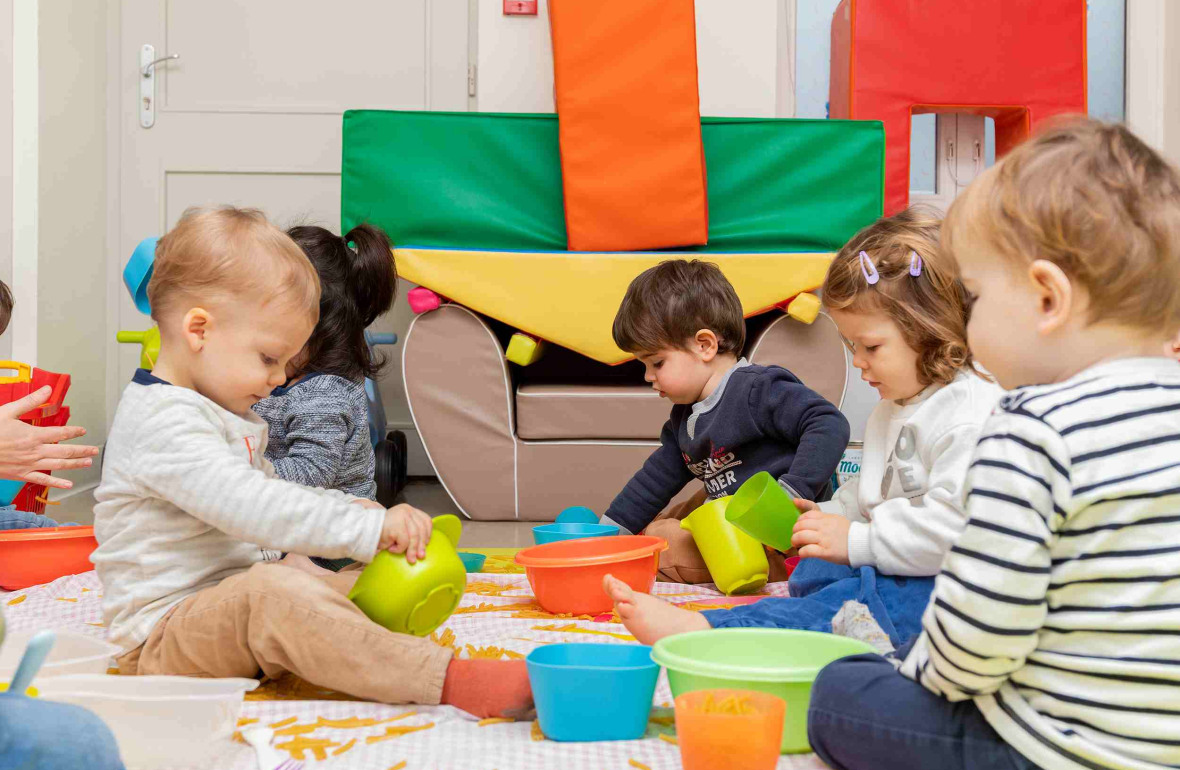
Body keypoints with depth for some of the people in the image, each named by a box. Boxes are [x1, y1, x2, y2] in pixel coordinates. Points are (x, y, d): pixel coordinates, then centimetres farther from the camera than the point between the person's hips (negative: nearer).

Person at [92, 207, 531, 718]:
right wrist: (368, 528, -29)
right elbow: (250, 508, -30)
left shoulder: (220, 415, 18)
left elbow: (269, 498, 27)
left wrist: (354, 508, 10)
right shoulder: (162, 419, -19)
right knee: (270, 593, -36)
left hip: (229, 609, 12)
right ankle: (448, 682, -47)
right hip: (162, 637, -12)